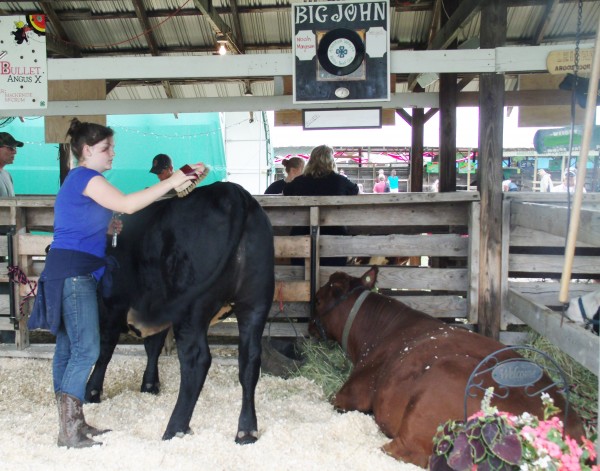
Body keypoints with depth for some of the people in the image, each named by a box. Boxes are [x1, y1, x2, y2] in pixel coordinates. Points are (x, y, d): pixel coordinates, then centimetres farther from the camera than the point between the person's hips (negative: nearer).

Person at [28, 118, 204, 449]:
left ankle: (72, 423, 19)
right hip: (74, 271, -10)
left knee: (69, 348, 11)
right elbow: (127, 204, -22)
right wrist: (170, 182, -20)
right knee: (86, 350, -9)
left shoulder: (79, 179, 21)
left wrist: (106, 228, 11)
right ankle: (68, 432, -4)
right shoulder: (86, 177, -10)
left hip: (73, 272, 10)